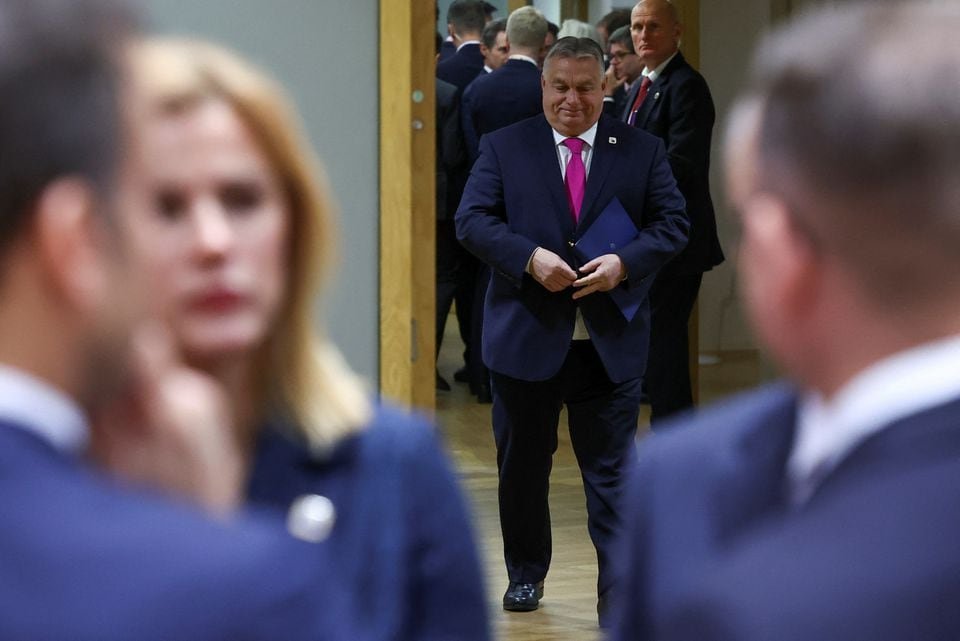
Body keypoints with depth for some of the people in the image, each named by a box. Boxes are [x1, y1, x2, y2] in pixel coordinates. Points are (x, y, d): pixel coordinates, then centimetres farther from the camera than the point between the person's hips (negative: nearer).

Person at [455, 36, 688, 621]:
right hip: (527, 337, 1)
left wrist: (623, 263, -16)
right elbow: (472, 219, -4)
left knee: (613, 471, -2)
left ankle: (620, 591, 0)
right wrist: (530, 257, -19)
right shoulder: (504, 148, 3)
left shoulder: (642, 151, 4)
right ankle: (526, 574, 29)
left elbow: (672, 224, 1)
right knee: (522, 468, 13)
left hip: (611, 345, -1)